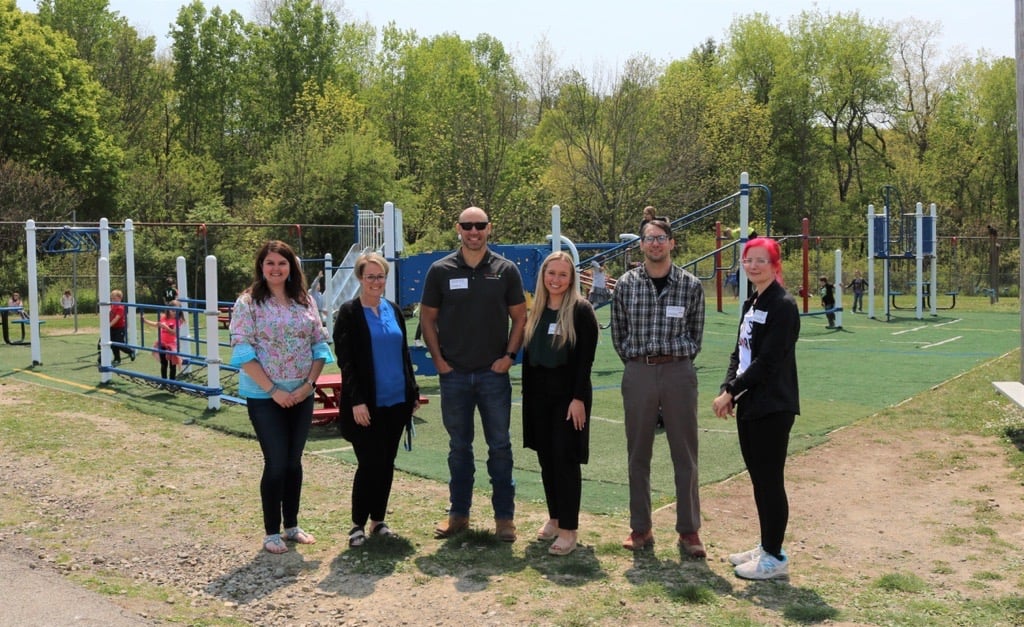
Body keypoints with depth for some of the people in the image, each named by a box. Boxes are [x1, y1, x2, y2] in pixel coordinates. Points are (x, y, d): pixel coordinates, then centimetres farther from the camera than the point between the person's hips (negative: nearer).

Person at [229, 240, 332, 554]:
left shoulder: (305, 301, 6)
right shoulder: (249, 302, -6)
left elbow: (320, 344, 6)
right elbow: (243, 352, -12)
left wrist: (309, 383, -7)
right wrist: (273, 390, -16)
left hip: (301, 395, 4)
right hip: (264, 397, -4)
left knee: (294, 461, 12)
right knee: (276, 462, -1)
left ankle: (292, 525, 26)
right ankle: (272, 532, 14)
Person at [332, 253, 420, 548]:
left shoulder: (394, 310, 11)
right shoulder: (349, 313, -5)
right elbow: (345, 361, -10)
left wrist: (413, 391, 12)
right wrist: (356, 401, -16)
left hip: (396, 401, 5)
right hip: (367, 404, -5)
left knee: (387, 463, 10)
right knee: (370, 464, -5)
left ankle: (378, 520, 23)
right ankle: (358, 524, 11)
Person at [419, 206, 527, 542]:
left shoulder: (506, 270, 1)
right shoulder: (441, 270, 1)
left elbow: (519, 317, 5)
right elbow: (427, 318, 6)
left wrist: (509, 355, -6)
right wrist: (438, 359, -2)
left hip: (494, 373, -1)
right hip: (454, 374, 1)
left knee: (500, 446, 4)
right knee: (459, 446, 12)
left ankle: (504, 516, 15)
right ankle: (458, 514, 23)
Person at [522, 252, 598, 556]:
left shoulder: (581, 310, -7)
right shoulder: (535, 311, 10)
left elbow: (586, 358, -11)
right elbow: (527, 355, 12)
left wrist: (578, 398, -17)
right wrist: (527, 395, 8)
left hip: (568, 394, -5)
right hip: (539, 396, 6)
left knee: (566, 459, -5)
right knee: (546, 459, 11)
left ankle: (568, 529, 1)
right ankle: (554, 517, 26)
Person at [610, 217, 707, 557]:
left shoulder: (691, 285, 0)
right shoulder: (626, 284, 2)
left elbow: (696, 334, 10)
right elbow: (618, 332, 10)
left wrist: (678, 359, 8)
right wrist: (637, 361, 8)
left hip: (678, 373, -1)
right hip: (638, 373, 1)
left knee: (685, 456, 4)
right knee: (638, 455, 8)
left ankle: (688, 530, 16)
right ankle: (640, 529, 20)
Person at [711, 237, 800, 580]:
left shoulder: (783, 305, -13)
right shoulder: (751, 303, 14)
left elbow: (767, 362, -18)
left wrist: (731, 392, -14)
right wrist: (728, 390, -1)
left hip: (773, 407, -8)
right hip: (748, 404, 9)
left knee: (770, 479, -1)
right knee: (758, 477, 15)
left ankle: (775, 557, 10)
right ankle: (765, 546, 27)